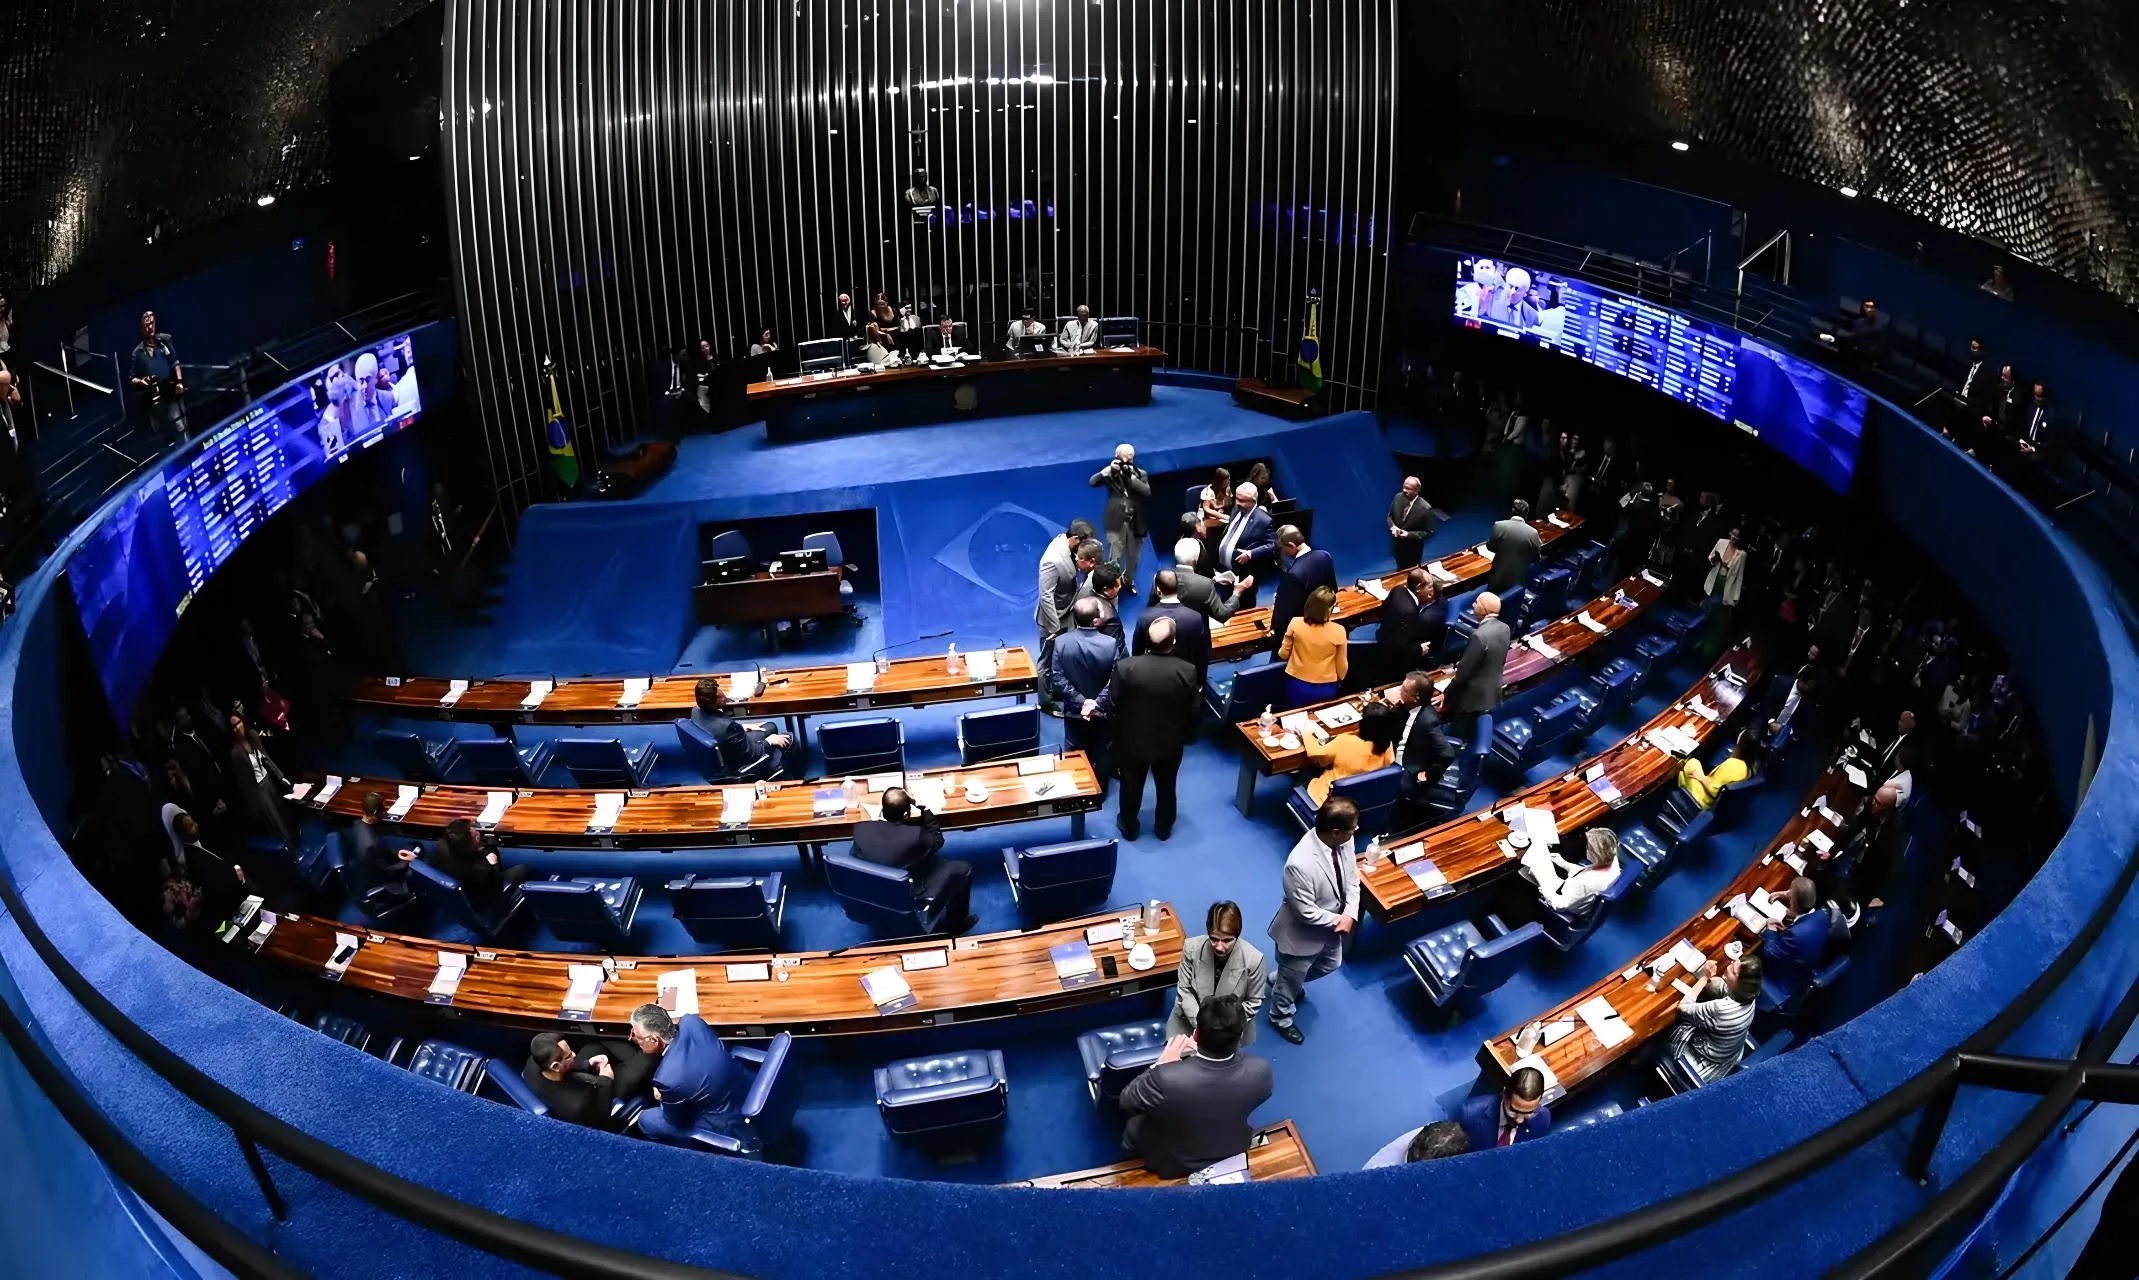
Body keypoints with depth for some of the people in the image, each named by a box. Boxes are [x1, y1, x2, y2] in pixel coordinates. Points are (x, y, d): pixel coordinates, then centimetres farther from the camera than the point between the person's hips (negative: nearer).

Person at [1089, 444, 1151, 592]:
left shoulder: (1140, 473, 3)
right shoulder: (1111, 472, 1)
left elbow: (1148, 492, -13)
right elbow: (1093, 482, -12)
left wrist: (1131, 476, -20)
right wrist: (1109, 469, -22)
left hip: (1136, 523, 2)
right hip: (1116, 522, -2)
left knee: (1133, 557, 16)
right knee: (1114, 557, -3)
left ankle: (1128, 582, 37)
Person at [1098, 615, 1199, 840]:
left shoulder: (1125, 667, -27)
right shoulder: (1188, 671, -23)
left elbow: (1111, 705, -16)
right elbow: (1192, 712, -10)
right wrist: (1183, 735, 9)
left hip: (1133, 741, -1)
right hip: (1170, 743, 1)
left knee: (1131, 786, 24)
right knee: (1166, 787, 26)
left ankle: (1129, 826, 45)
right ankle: (1164, 827, 46)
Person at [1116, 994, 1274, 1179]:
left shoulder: (1165, 1078, -40)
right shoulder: (1259, 1072, -31)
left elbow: (1126, 1103, -18)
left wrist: (1162, 1062, -11)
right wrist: (1202, 1053, -3)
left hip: (1173, 1166, -3)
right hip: (1233, 1157, 3)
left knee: (1135, 1123, 25)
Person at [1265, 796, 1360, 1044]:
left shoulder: (1343, 840, -20)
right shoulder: (1300, 864, -43)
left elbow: (1352, 879, -3)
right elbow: (1307, 913, -31)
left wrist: (1350, 914, -17)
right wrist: (1337, 920, -17)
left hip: (1331, 925, 7)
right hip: (1302, 933, -7)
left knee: (1331, 965, 34)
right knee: (1293, 979, 21)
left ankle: (1284, 979, 60)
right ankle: (1281, 1017, 52)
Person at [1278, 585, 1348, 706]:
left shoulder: (1295, 624, -17)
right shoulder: (1338, 631, -20)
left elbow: (1283, 655, -3)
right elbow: (1342, 665, -7)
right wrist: (1340, 680, 14)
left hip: (1297, 686, 1)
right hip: (1326, 689, -1)